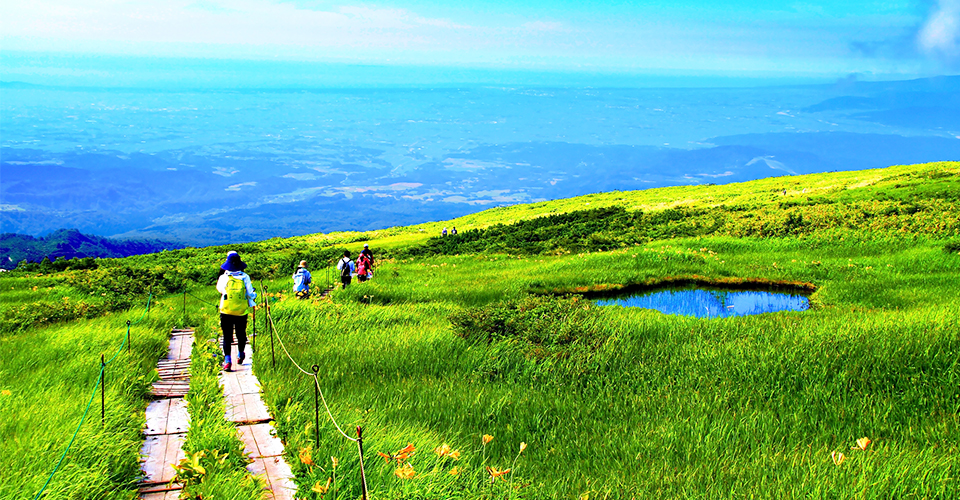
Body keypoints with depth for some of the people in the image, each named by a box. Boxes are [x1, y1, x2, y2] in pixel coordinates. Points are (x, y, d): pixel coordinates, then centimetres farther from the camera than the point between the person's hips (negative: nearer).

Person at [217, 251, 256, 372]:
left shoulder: (223, 277, -5)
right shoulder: (245, 277, -4)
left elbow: (219, 288, 14)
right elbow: (250, 294, 0)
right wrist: (252, 301, 20)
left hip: (226, 312, -1)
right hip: (241, 312, 1)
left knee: (227, 336, 2)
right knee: (241, 334, 18)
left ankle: (227, 360, -9)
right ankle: (240, 356, 35)